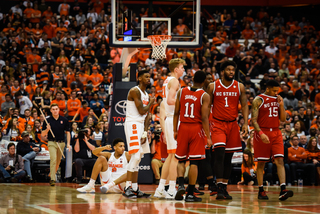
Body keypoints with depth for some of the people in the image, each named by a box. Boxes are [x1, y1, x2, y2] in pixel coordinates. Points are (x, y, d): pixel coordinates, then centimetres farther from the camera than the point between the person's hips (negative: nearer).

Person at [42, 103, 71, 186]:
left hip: (61, 143, 3)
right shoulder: (48, 120, -1)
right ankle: (52, 179, -22)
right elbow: (43, 134, 1)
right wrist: (47, 129, -20)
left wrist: (68, 144, 1)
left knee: (58, 161, 9)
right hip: (52, 142, -3)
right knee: (53, 159, -20)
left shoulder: (64, 120, 4)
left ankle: (52, 175, 30)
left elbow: (67, 132, 10)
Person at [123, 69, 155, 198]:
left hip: (141, 126, 9)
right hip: (132, 124, -9)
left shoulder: (146, 95, 17)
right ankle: (127, 188, -15)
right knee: (135, 156, -16)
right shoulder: (135, 91, -11)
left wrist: (145, 132, 3)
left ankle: (135, 189, 12)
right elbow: (141, 111, -17)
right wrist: (151, 103, 1)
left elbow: (146, 116, 14)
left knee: (137, 159, 9)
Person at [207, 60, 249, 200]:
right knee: (219, 154, -18)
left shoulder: (239, 87, 4)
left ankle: (224, 188, 16)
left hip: (232, 125, 3)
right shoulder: (213, 86, 0)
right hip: (217, 124, -3)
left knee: (228, 158, 8)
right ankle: (219, 188, -22)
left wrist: (245, 123, -4)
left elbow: (244, 106, 7)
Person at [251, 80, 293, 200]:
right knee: (261, 163, 3)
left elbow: (283, 119, 12)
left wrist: (281, 105, -2)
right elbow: (254, 120, -10)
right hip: (262, 133, -4)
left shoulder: (278, 99, 11)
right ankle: (261, 191, 12)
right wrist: (261, 134, -24)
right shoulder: (258, 100, -5)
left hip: (276, 133, 4)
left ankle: (283, 190, -17)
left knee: (280, 161, -9)